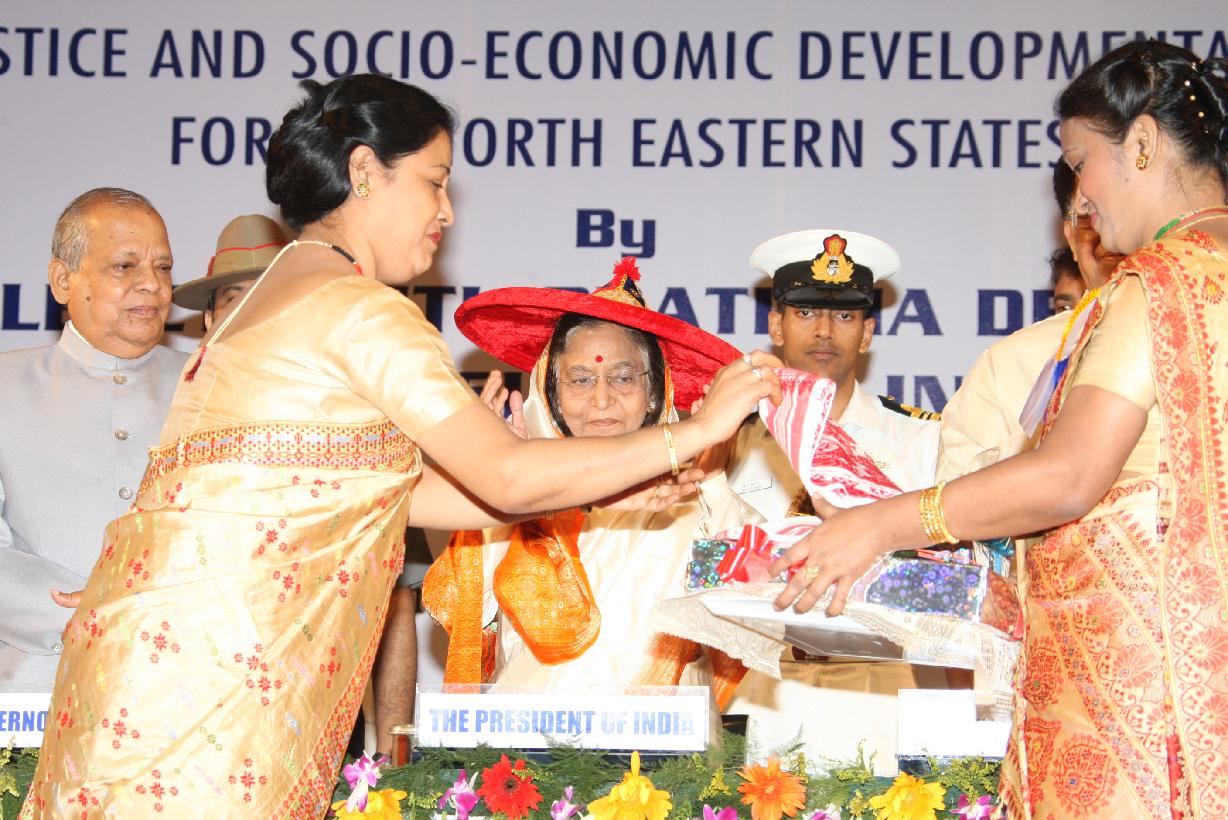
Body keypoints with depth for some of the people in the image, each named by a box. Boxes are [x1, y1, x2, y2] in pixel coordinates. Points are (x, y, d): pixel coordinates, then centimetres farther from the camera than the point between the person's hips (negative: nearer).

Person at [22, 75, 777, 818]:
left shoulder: (283, 294, 21)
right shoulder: (358, 309, -9)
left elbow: (402, 492, 18)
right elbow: (509, 477, -10)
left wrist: (611, 490, 19)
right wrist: (693, 434, 0)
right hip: (206, 659, -10)